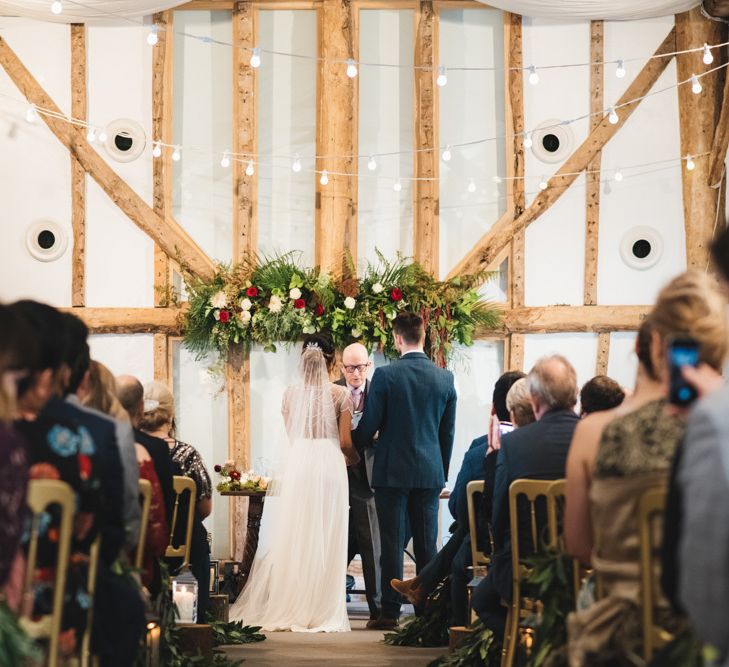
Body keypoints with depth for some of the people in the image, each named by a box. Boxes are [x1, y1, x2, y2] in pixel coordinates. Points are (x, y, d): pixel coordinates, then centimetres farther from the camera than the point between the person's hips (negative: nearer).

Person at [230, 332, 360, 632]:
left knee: (293, 539, 7)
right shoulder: (341, 394, -3)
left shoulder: (291, 393, 7)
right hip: (329, 467, -3)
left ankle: (288, 608, 8)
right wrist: (355, 459, 18)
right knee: (324, 541, 1)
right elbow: (345, 442, -3)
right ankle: (321, 611, 2)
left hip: (297, 465, 3)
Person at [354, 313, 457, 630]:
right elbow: (448, 431, 9)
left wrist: (353, 446, 15)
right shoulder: (445, 378, 2)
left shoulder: (385, 375, -10)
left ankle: (390, 611, 0)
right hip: (430, 472, 3)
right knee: (427, 544, 7)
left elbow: (369, 425, -6)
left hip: (393, 471, -3)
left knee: (392, 543, -1)